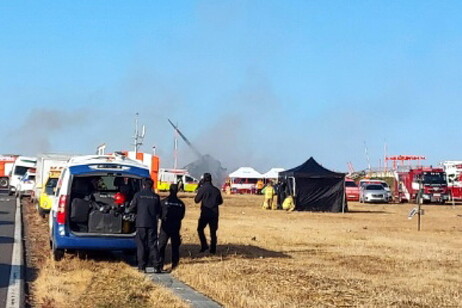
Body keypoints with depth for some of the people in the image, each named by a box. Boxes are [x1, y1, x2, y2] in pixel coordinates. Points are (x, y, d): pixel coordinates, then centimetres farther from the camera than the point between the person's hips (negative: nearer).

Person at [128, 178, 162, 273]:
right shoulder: (156, 196, 1)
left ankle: (142, 266, 4)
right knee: (153, 245, 6)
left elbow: (131, 209, 0)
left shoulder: (138, 195, -5)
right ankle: (156, 266, 1)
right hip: (152, 224, 2)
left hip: (141, 223, -2)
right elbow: (159, 211, 7)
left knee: (141, 245, 5)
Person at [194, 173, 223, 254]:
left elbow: (196, 200, -2)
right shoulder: (216, 190, 6)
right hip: (214, 213, 4)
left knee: (200, 229, 10)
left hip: (205, 213, -4)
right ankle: (213, 249, 9)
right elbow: (220, 201, 13)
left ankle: (204, 245, -2)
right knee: (213, 231, 9)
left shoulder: (202, 189, -8)